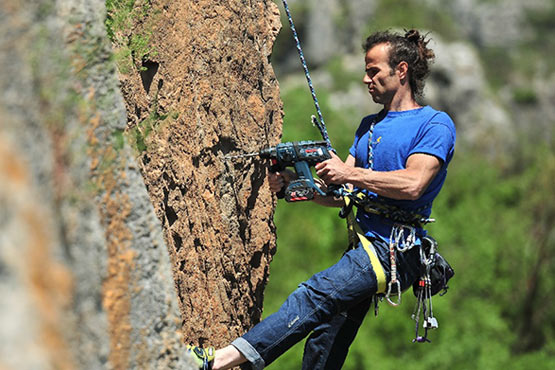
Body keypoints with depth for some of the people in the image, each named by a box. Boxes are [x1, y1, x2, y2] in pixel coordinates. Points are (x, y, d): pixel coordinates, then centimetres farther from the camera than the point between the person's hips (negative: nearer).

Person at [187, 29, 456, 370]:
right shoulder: (370, 126, 23)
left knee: (315, 296, -23)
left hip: (394, 251, -9)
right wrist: (293, 181, 1)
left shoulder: (435, 125, -1)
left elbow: (412, 184, -17)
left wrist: (351, 174, -15)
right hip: (365, 243, 9)